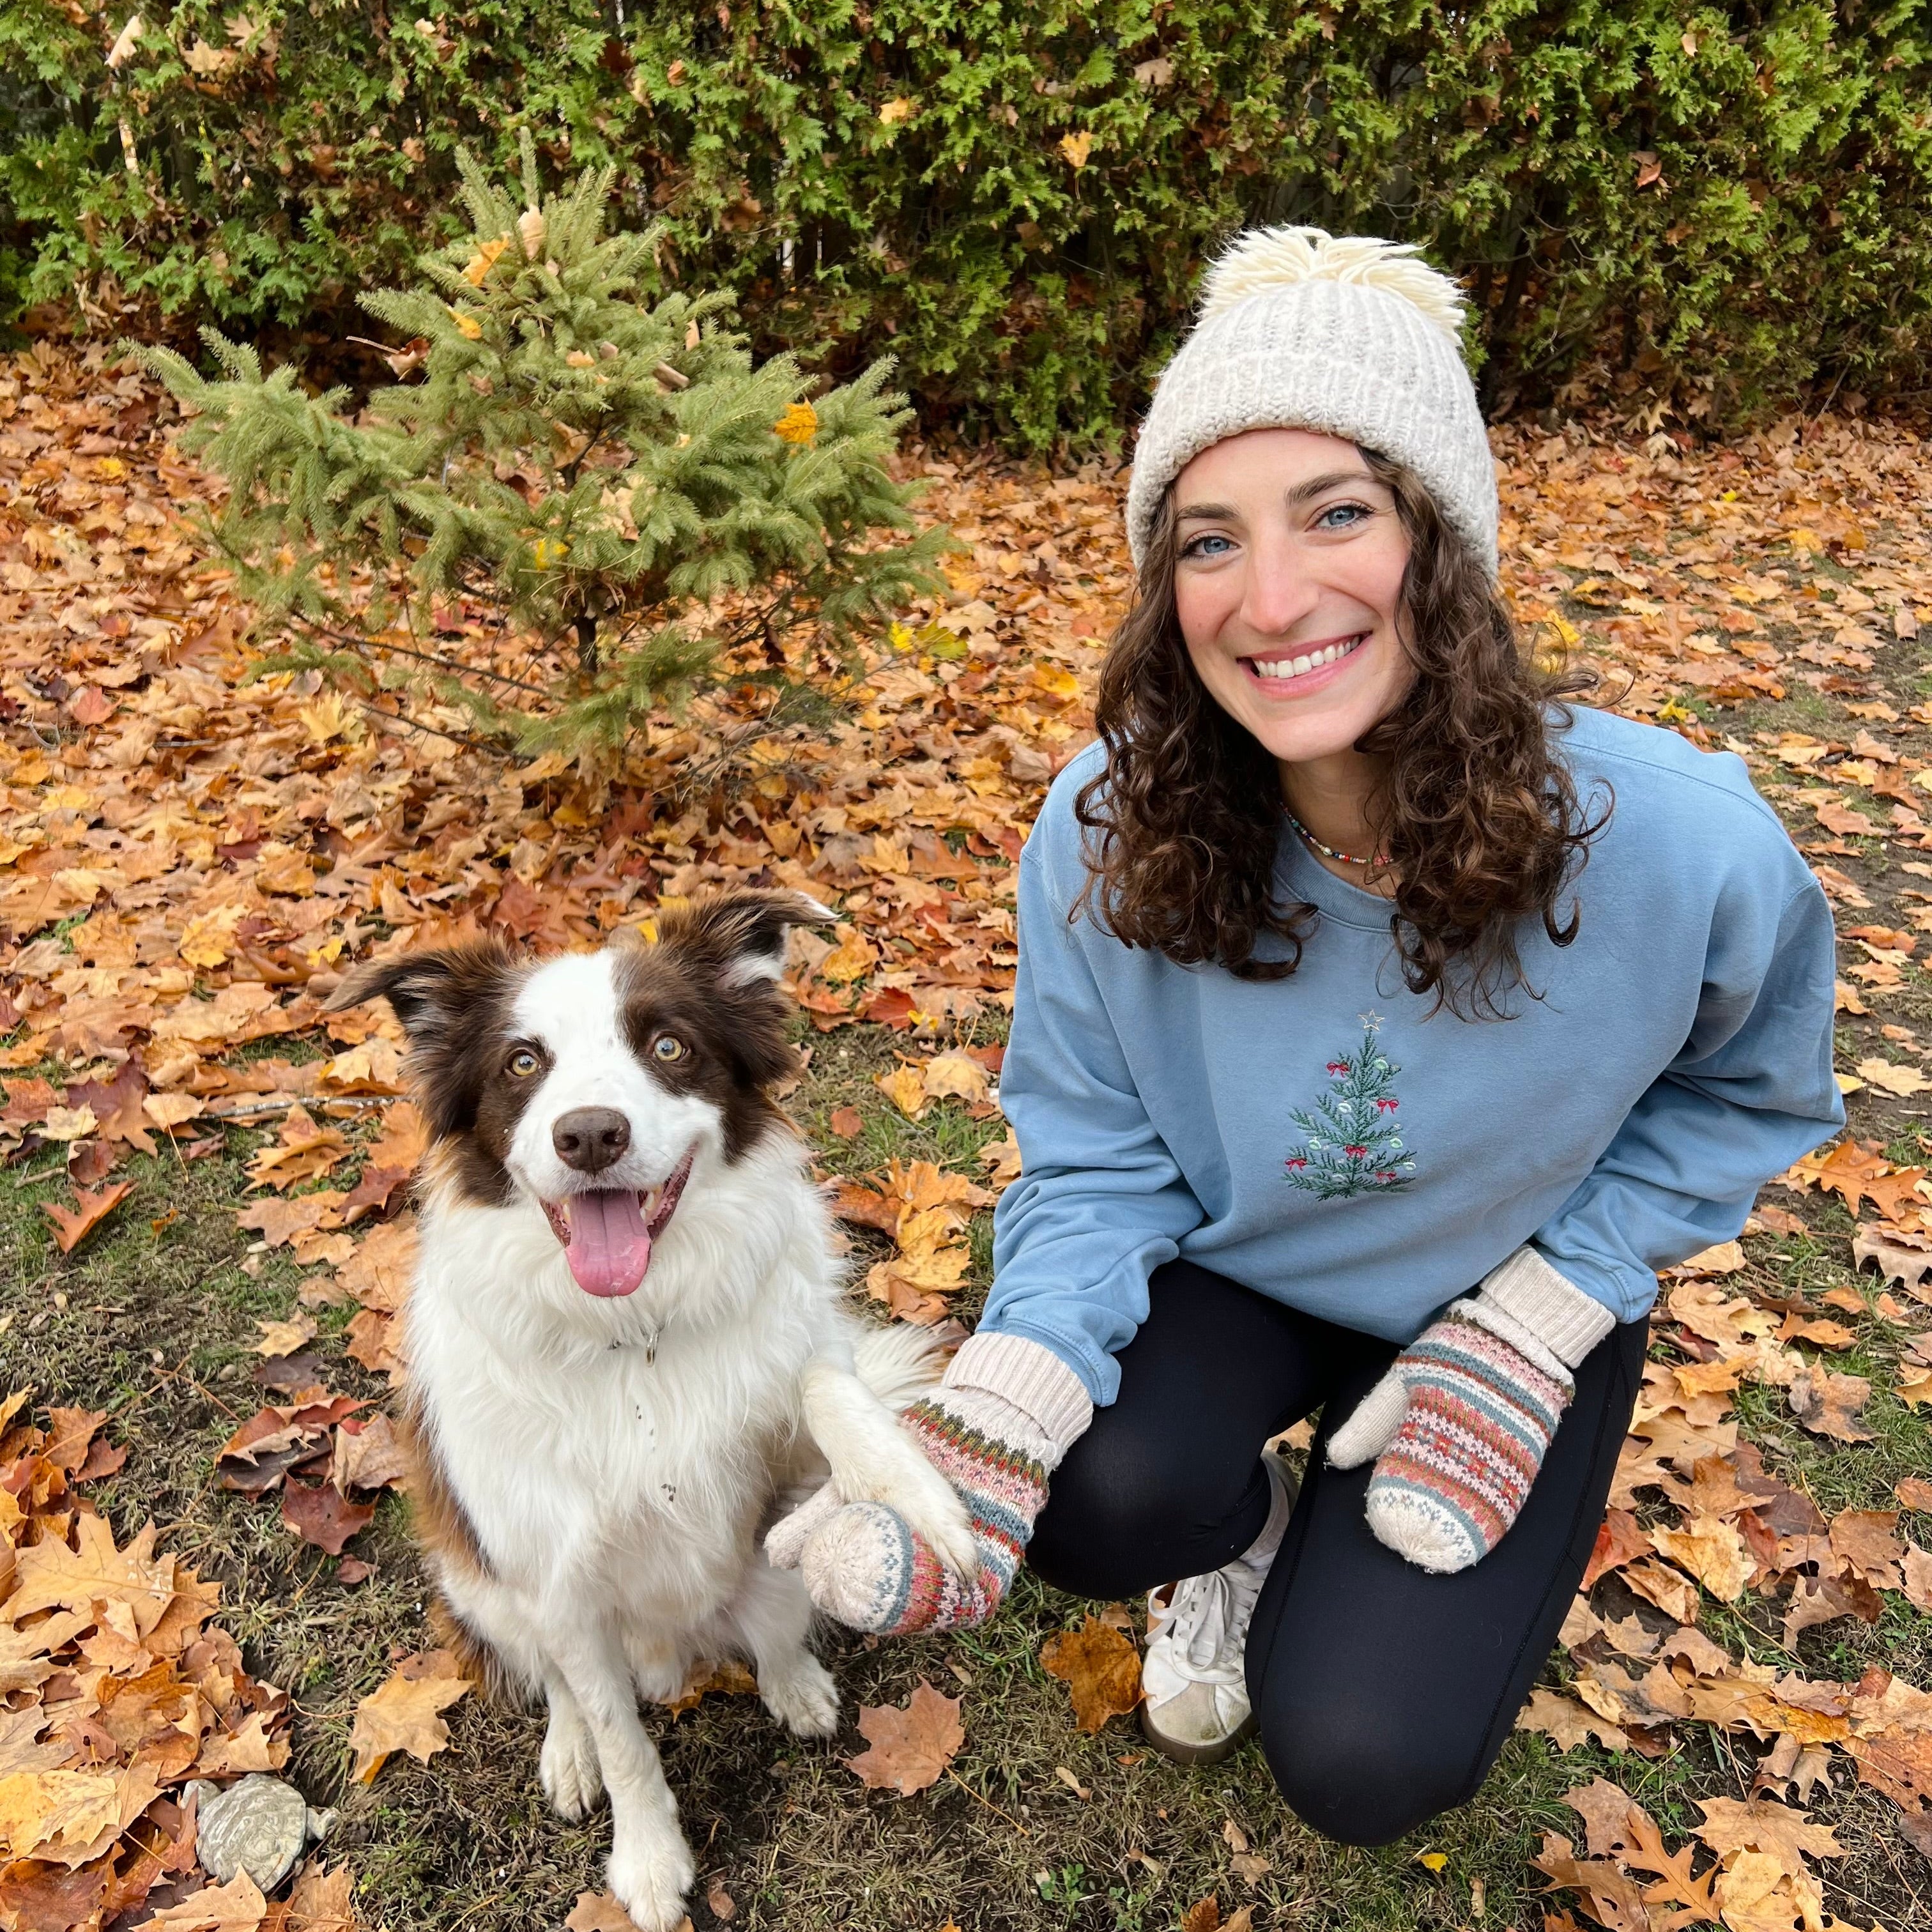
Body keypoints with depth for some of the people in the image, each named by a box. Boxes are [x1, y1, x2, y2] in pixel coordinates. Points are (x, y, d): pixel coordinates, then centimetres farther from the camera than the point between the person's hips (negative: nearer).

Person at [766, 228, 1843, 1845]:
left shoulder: (1677, 842, -29)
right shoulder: (1109, 832, -25)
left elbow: (1749, 1088, -6)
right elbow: (1098, 1163, -14)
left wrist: (1541, 1317, -17)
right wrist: (997, 1409, -32)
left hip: (1519, 1296, 0)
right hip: (1225, 1270, 1)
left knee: (1365, 1765, -10)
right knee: (1093, 1504, -28)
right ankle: (1246, 1527, 10)